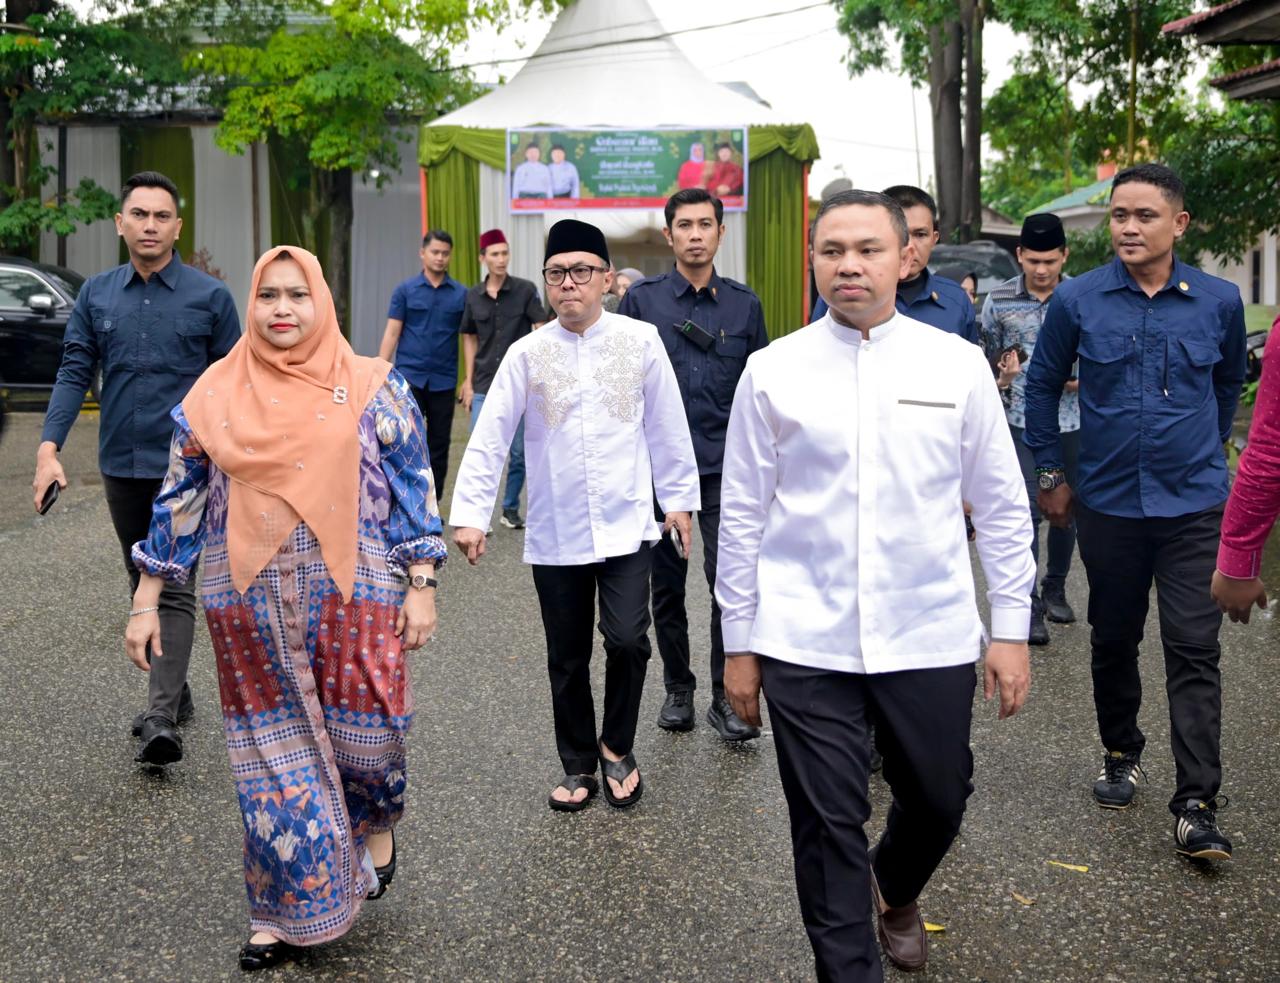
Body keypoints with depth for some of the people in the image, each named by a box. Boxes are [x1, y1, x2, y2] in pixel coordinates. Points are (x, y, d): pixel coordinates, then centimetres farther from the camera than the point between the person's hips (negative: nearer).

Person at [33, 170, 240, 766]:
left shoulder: (209, 296, -3)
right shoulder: (96, 295, 6)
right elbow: (75, 372, 3)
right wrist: (49, 448, -9)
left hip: (183, 464, -5)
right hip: (120, 465, 5)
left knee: (173, 587, -9)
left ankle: (161, 717, -11)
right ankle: (174, 690, 30)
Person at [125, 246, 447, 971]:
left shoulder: (373, 387, 0)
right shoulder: (215, 393, 4)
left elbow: (415, 489, 1)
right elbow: (180, 498, 8)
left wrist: (422, 585, -3)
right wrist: (147, 599, 7)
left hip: (352, 595, -1)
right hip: (250, 606, 2)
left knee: (365, 734, 0)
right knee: (274, 751, 8)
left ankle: (377, 821, 37)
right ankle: (287, 912, 25)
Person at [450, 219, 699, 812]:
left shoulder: (640, 341, -1)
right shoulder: (527, 354, -1)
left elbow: (666, 428, 5)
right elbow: (489, 439, -1)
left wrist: (679, 498, 7)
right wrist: (469, 514, -7)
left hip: (625, 526, -1)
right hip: (555, 535, 1)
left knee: (627, 638, -14)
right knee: (568, 659, 10)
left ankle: (617, 746, 14)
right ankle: (579, 767, 30)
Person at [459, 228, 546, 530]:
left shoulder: (525, 290, -3)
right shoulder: (473, 296, 5)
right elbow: (470, 339, 13)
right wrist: (468, 382, 9)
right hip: (484, 386, 1)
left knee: (519, 452, 6)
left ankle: (510, 508, 22)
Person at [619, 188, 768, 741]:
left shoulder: (745, 305, 6)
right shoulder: (642, 299, 2)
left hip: (725, 471, 0)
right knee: (667, 587, 10)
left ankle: (726, 696, 7)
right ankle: (678, 690, 25)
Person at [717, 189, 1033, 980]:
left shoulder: (958, 364, 0)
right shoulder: (773, 371, -1)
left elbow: (1002, 505, 5)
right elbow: (743, 514, 2)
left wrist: (1011, 629, 3)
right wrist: (739, 642, 4)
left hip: (932, 639, 2)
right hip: (805, 645, -1)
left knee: (939, 801, 16)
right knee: (829, 827, 4)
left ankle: (897, 892, 50)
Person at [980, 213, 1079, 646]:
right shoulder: (999, 300, 0)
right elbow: (986, 362, 8)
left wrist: (1083, 380, -11)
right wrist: (1001, 377, -13)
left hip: (1071, 422, 2)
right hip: (1020, 423, -1)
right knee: (1026, 511, -8)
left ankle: (1055, 588, 31)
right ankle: (1029, 605, -4)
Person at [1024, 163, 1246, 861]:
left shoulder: (1219, 301, -1)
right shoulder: (1077, 300, -4)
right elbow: (1042, 384, 9)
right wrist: (1051, 474, 10)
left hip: (1193, 505, 0)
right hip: (1107, 504, 1)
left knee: (1194, 651, -5)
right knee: (1114, 641, 14)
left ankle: (1196, 807, -2)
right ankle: (1121, 755, 35)